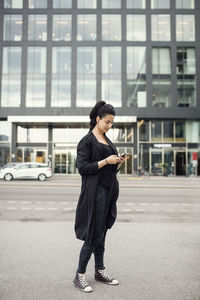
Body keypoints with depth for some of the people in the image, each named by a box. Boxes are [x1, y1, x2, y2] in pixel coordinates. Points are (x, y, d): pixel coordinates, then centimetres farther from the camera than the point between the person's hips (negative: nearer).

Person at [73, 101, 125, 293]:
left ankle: (99, 271, 29)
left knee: (101, 233, 15)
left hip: (108, 192, 8)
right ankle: (79, 276, 15)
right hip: (95, 192, -8)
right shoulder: (87, 141, -8)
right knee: (93, 235, -2)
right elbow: (82, 167, -16)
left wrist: (118, 163, 0)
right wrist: (106, 161, -17)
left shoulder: (107, 141, 15)